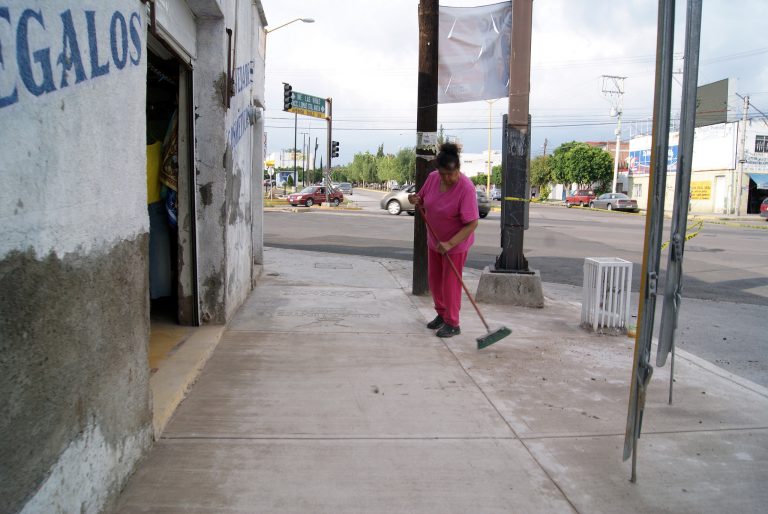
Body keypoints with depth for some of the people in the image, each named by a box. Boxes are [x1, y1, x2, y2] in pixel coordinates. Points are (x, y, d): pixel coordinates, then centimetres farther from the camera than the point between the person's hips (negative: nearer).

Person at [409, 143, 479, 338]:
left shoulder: (466, 188, -28)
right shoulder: (433, 178, -9)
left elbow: (472, 224, -29)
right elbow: (423, 199, 9)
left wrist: (450, 244, -35)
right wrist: (416, 200, -15)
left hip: (456, 243, -7)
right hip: (434, 240, 7)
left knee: (450, 282, 1)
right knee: (434, 278, 16)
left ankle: (452, 324, 16)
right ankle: (442, 314, 35)